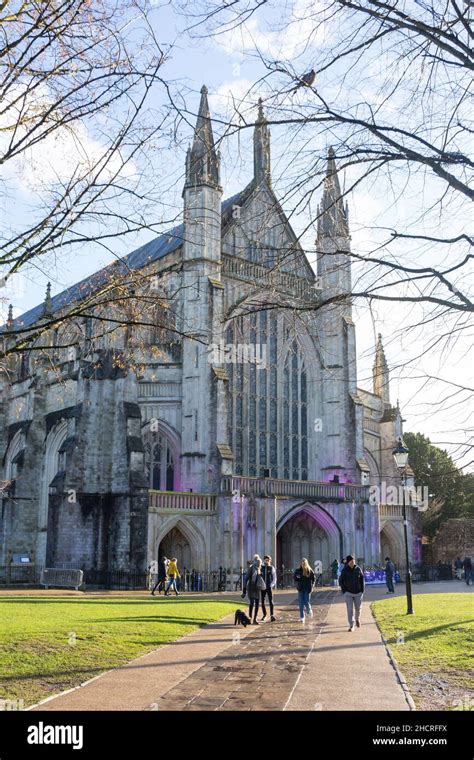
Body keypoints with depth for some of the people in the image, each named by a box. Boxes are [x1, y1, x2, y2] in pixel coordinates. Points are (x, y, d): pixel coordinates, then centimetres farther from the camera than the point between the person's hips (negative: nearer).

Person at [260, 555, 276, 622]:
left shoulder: (272, 568, 1)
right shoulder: (261, 568, 4)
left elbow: (274, 578, 2)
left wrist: (272, 585, -13)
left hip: (269, 587, -2)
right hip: (262, 587, 2)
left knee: (271, 601, -8)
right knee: (262, 601, 9)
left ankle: (272, 615, -9)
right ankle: (264, 614, 25)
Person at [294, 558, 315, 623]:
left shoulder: (310, 571, -2)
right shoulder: (298, 571, 1)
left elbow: (313, 579, 4)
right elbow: (295, 579, 9)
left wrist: (311, 586, -6)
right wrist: (297, 586, -6)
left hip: (307, 589, -1)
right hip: (301, 589, 1)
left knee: (307, 602, -1)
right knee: (301, 603, -1)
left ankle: (309, 611, 31)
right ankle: (302, 617, 5)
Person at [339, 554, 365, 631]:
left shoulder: (358, 569, -3)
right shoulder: (345, 570, -7)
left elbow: (362, 579, 5)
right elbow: (341, 581, -1)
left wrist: (362, 590, 0)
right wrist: (344, 591, -7)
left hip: (358, 593, 2)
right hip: (348, 593, -2)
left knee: (358, 608, 15)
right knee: (350, 610, -7)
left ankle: (357, 619, 44)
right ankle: (351, 626, -3)